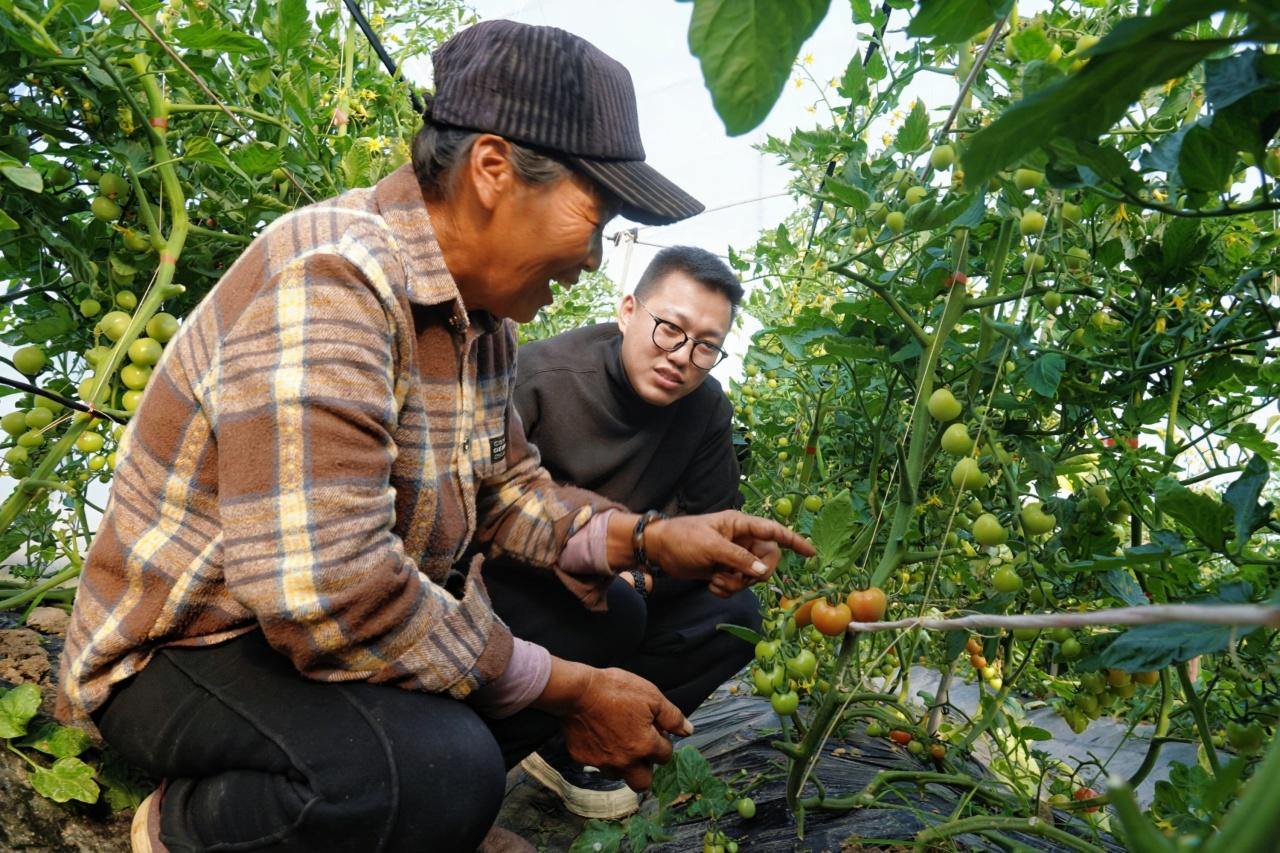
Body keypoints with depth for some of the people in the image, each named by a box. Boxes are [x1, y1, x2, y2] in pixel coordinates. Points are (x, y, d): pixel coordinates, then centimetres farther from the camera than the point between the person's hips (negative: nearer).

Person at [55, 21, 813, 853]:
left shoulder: (481, 311, 0)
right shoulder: (330, 278, -29)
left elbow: (507, 488, 10)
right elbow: (321, 594, -37)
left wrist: (649, 538, -7)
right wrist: (562, 689, -26)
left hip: (345, 617, 8)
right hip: (187, 645, -8)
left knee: (605, 612, 3)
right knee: (444, 772, -33)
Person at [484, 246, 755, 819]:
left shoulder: (707, 407, -5)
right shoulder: (541, 377, -22)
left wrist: (640, 572, -22)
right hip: (506, 584, -6)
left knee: (732, 615, -11)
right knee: (613, 610, -33)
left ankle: (571, 747, -4)